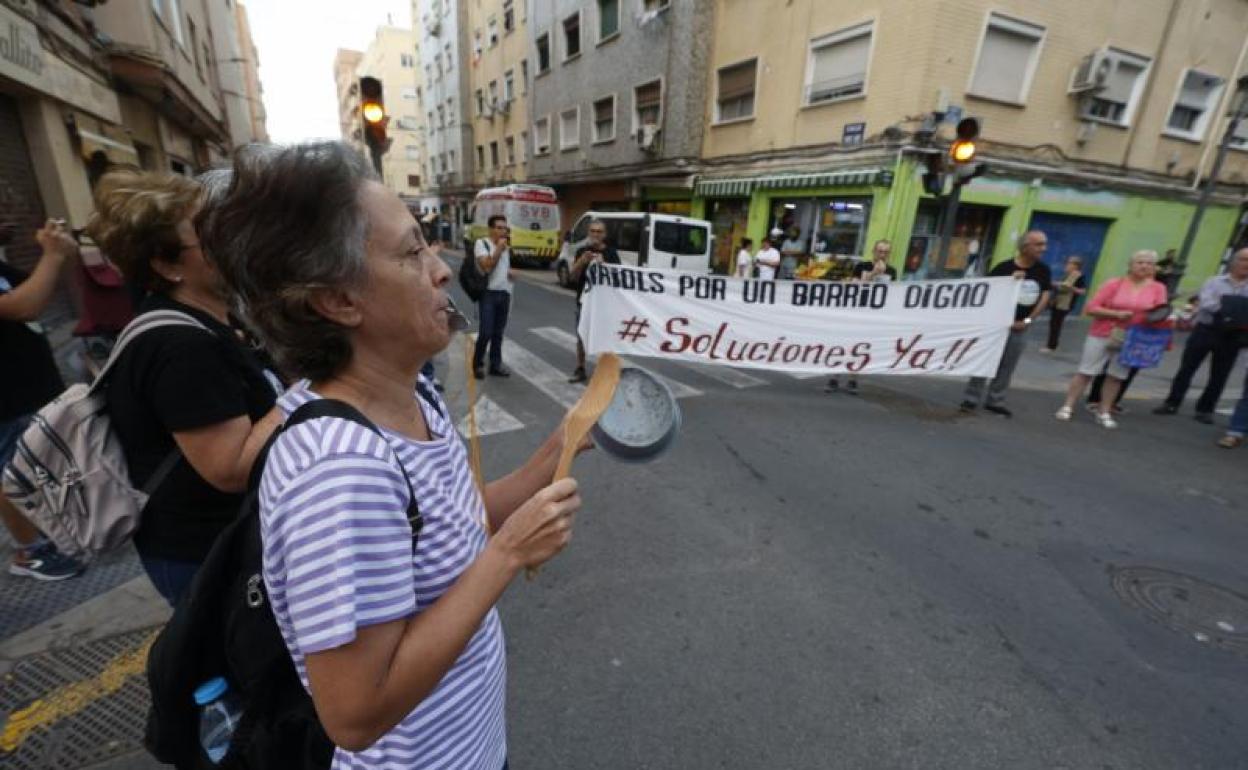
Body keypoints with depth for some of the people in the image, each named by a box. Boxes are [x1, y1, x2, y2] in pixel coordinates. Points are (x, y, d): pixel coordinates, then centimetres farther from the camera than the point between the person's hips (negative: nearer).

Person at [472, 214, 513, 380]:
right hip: (488, 293, -6)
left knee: (498, 333, 9)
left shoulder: (506, 246, 15)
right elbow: (487, 267, -17)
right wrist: (499, 249, -13)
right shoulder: (481, 243, -5)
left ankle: (496, 364, 17)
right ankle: (478, 364, 9)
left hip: (504, 293, 6)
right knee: (486, 332, -8)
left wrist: (511, 273, 5)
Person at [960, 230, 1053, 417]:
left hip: (1020, 327, 4)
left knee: (1007, 366, 8)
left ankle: (995, 401, 18)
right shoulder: (1004, 268, -8)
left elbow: (1045, 297, 5)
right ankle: (971, 399, 4)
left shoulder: (1043, 270, 5)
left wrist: (1028, 320, -3)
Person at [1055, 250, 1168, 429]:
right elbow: (1092, 308, -9)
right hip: (1102, 335, -2)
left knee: (1116, 376, 7)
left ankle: (1104, 413, 15)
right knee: (1085, 372, 1)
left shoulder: (1158, 288, 2)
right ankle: (1067, 407, 7)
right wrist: (1117, 314, -19)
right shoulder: (1114, 283, -6)